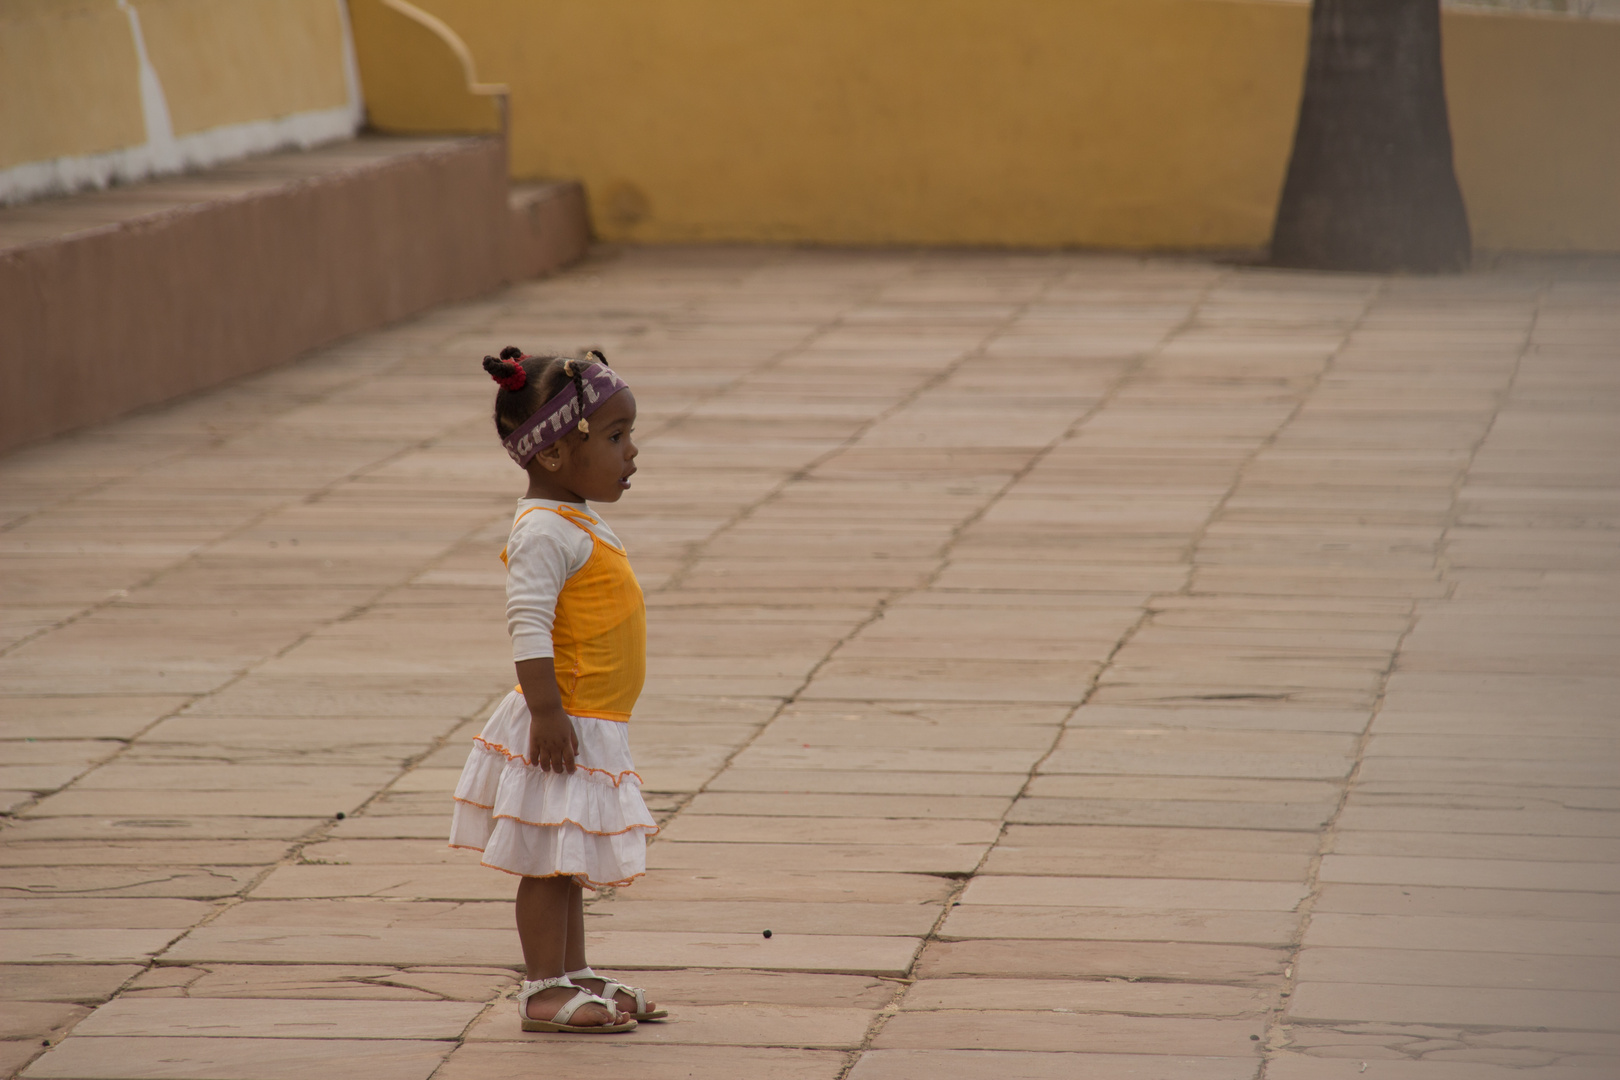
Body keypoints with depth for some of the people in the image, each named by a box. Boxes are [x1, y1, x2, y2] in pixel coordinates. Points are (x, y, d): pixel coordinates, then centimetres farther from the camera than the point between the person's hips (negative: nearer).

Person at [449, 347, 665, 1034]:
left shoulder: (582, 526, 14)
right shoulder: (543, 532, -19)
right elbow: (529, 624, -25)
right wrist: (547, 713, -28)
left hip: (592, 727, 10)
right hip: (564, 727, -10)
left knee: (568, 864, 16)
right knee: (551, 863, -3)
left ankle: (574, 977, 24)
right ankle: (545, 992, 2)